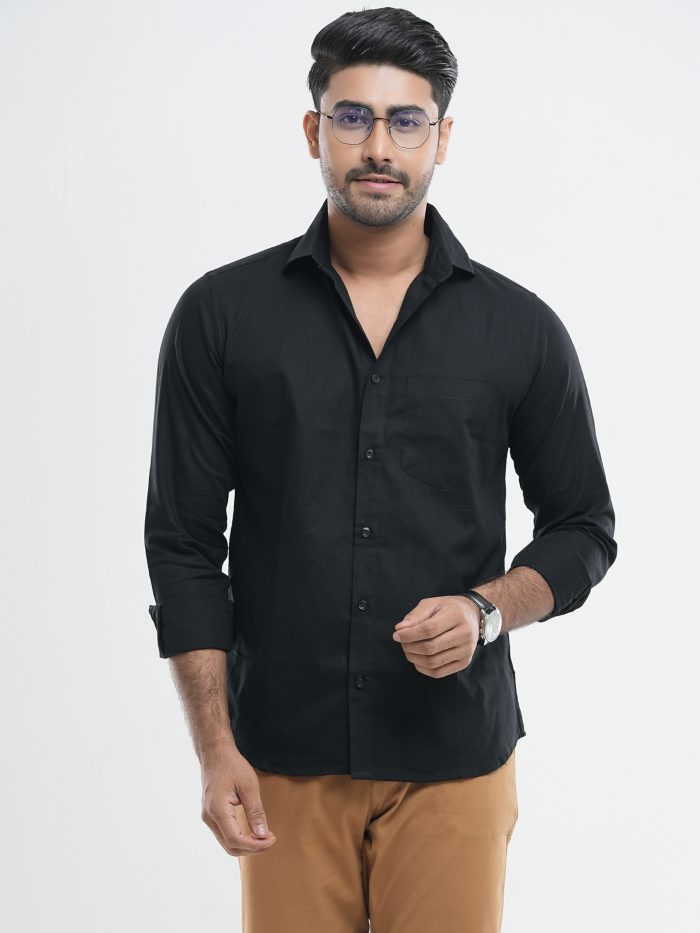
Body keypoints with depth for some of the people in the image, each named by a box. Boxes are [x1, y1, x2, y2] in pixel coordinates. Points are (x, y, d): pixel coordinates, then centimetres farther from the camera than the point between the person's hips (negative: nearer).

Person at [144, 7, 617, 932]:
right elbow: (185, 541, 1)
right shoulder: (221, 315, -1)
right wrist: (215, 749, -5)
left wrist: (487, 609, -12)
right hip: (285, 758, 0)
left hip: (454, 754, 0)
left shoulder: (520, 327, 0)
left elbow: (583, 528, 8)